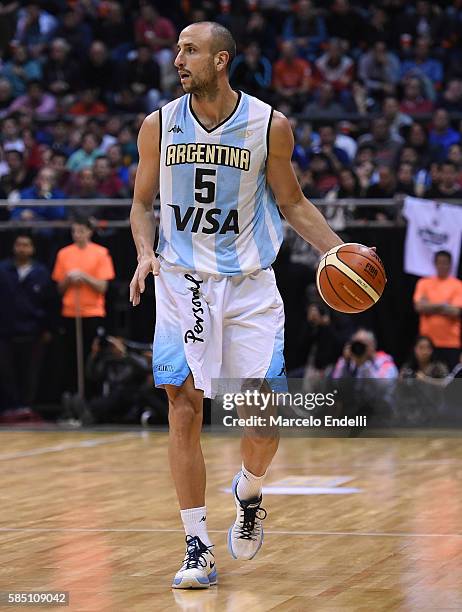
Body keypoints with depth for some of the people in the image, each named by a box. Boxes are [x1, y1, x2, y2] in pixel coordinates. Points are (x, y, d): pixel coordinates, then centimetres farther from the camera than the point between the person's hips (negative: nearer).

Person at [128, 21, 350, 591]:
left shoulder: (270, 125, -4)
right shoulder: (159, 125, -1)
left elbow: (293, 204, 8)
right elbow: (143, 203, 10)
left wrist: (339, 252, -4)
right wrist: (145, 252, -9)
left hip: (250, 284, 0)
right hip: (182, 282, 1)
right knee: (184, 409, -7)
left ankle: (247, 494, 28)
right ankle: (197, 549, 1)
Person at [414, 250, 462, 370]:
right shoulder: (424, 283, 9)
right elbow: (419, 306, -4)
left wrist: (429, 307, -4)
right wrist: (442, 305, -6)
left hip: (451, 342, -2)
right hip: (428, 341, 2)